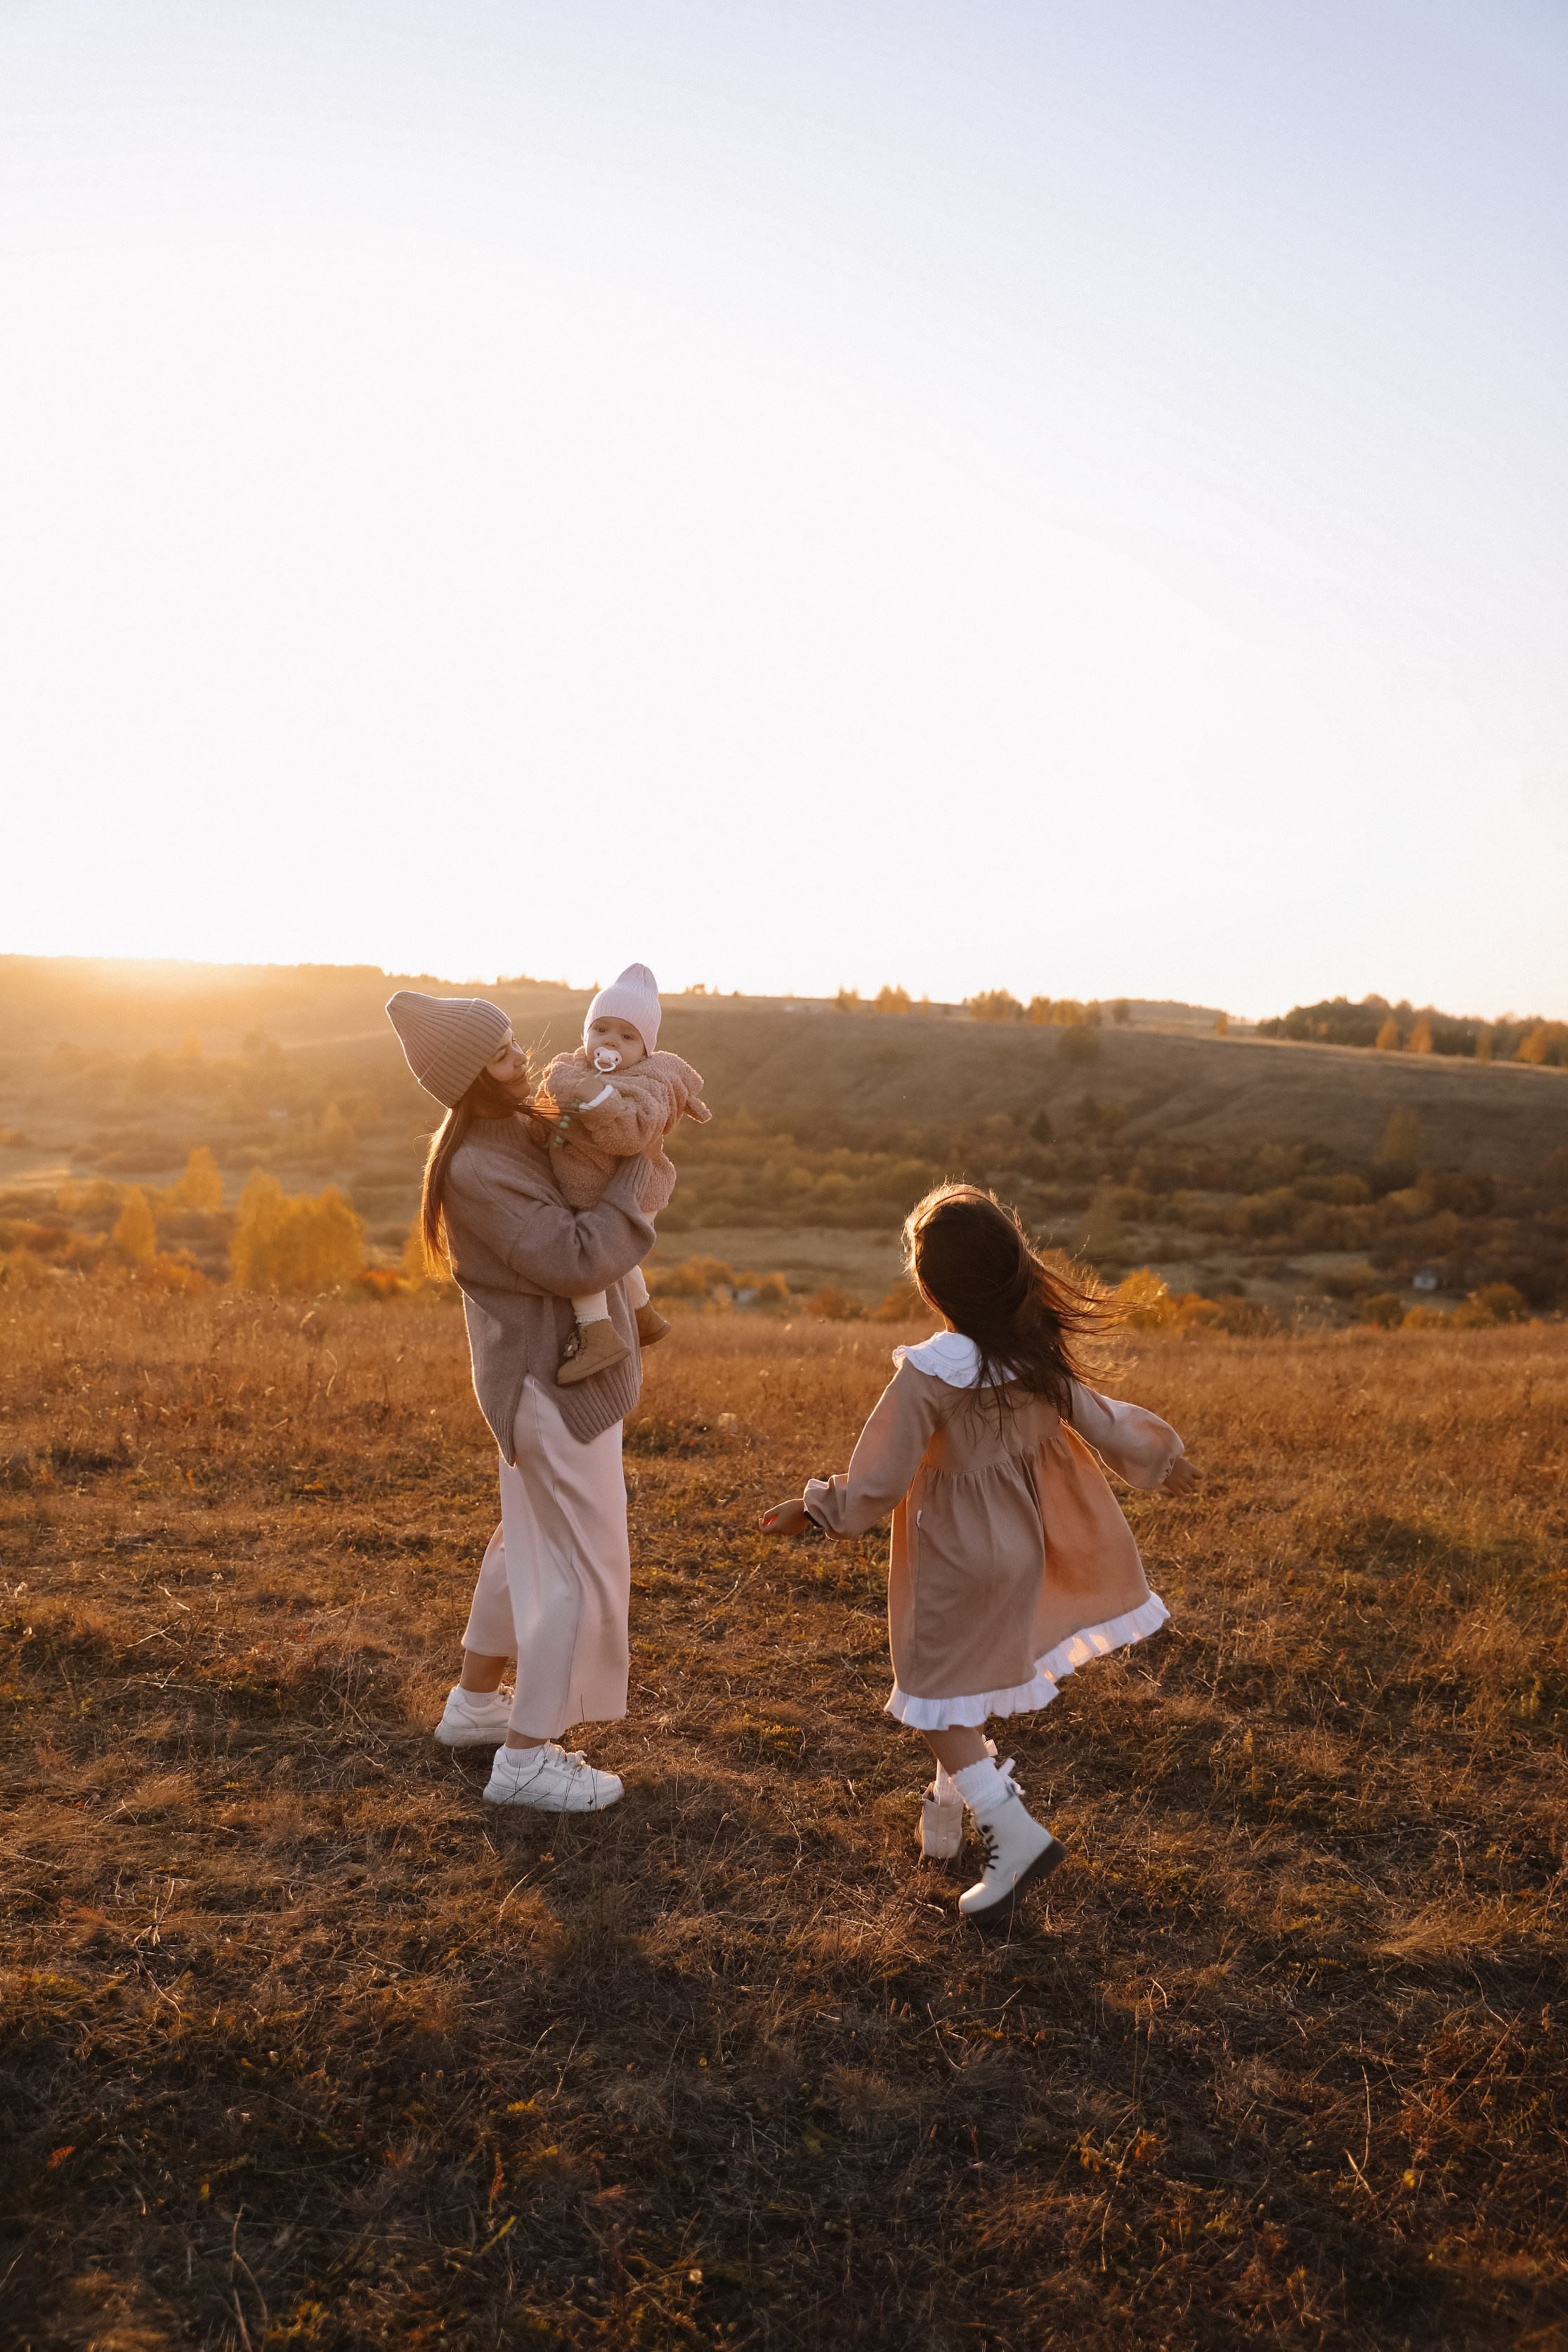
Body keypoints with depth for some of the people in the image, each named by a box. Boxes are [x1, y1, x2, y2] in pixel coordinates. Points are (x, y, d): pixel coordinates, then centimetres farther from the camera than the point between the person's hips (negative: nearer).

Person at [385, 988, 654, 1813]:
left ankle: (474, 1704, 39)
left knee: (527, 1541, 23)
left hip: (549, 1375, 10)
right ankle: (525, 1758, 12)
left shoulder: (520, 1129, 4)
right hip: (553, 1383, -10)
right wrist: (632, 1169, -19)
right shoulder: (477, 1170, -24)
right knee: (585, 1568, 0)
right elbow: (579, 1260, -28)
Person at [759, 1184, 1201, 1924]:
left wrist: (811, 1509, -2)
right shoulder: (1041, 1349, -9)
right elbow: (1093, 1420, 5)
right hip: (1024, 1537, 7)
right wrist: (1156, 1458, 23)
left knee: (936, 1693, 6)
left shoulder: (927, 1376, -27)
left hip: (957, 1554, -7)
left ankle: (1011, 1831, -3)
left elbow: (875, 1484, -20)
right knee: (975, 1673, 24)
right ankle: (955, 1797, 39)